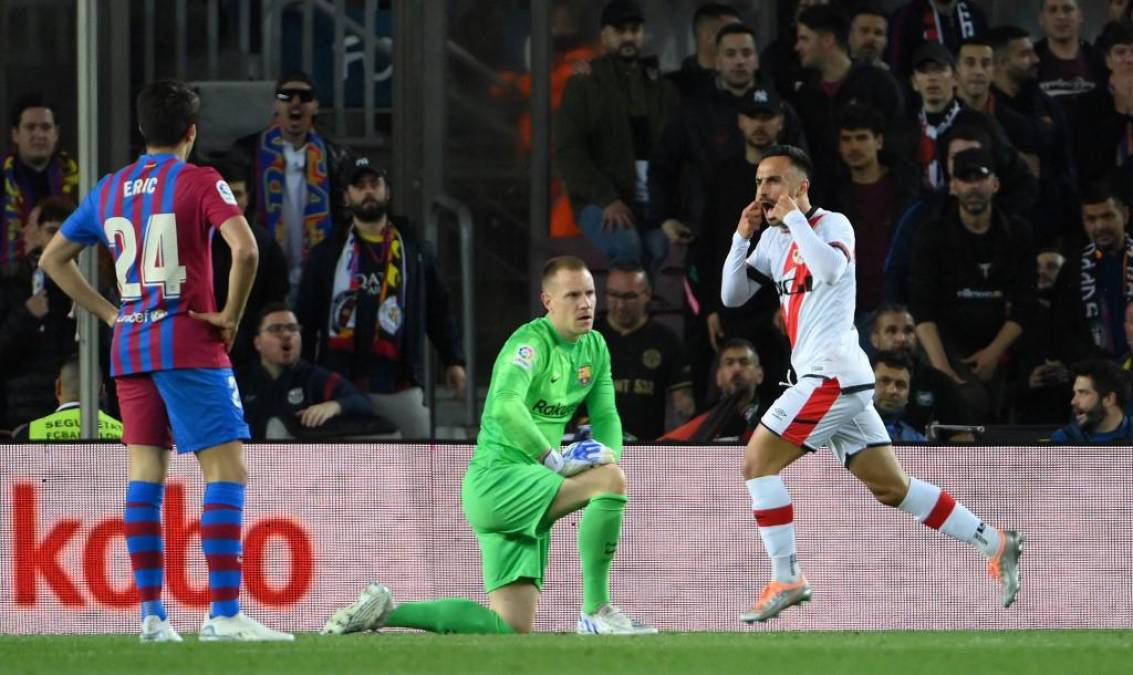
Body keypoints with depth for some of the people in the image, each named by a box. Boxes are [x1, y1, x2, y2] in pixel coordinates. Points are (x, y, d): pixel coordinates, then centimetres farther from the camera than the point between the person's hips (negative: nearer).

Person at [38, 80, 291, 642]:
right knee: (227, 470, -5)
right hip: (189, 343, -6)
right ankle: (223, 613, -14)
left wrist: (108, 314, 16)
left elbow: (52, 259, 19)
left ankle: (151, 615, 6)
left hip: (129, 347, 6)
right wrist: (230, 317, -9)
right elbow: (244, 249, -21)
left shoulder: (108, 190, 11)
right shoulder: (199, 183, -6)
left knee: (145, 476, 8)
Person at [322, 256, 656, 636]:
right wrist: (554, 459, -32)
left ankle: (385, 611, 13)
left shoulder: (594, 347, 12)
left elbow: (606, 416, 13)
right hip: (495, 478, -9)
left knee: (512, 628, 2)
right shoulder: (531, 343, -15)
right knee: (611, 479, -28)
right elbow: (505, 407, -32)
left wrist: (610, 456, -8)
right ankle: (597, 612, -22)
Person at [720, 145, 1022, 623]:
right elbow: (732, 296, 17)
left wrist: (793, 216, -15)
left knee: (758, 461, -12)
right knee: (891, 488, 8)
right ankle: (995, 544, 11)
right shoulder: (775, 239, 19)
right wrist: (743, 236, 4)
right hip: (829, 380, 9)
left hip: (833, 374, -9)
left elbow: (830, 269, -26)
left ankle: (785, 580, -10)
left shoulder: (832, 224, -4)